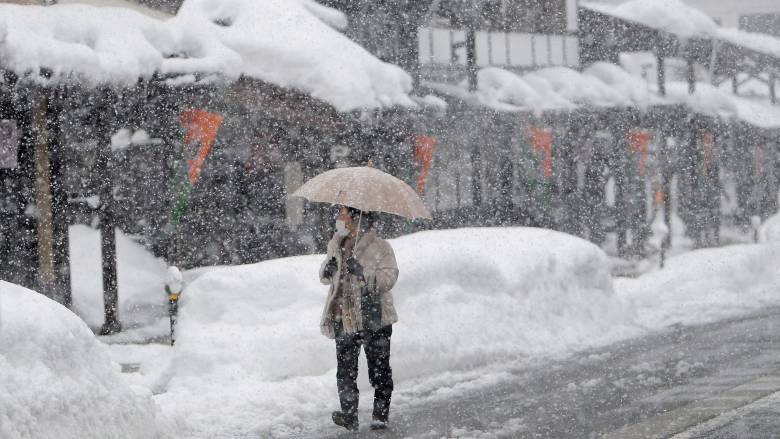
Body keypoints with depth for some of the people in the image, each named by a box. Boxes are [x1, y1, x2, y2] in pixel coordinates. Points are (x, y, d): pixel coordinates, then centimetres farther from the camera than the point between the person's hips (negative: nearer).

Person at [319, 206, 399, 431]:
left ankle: (381, 415, 10)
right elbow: (325, 277, 21)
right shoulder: (337, 246, 11)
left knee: (379, 368, 1)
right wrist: (327, 270, -3)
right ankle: (349, 415, 12)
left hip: (373, 318, -5)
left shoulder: (379, 247, -7)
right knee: (345, 370, 6)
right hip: (344, 320, 5)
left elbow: (388, 278, -16)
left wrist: (363, 272, -29)